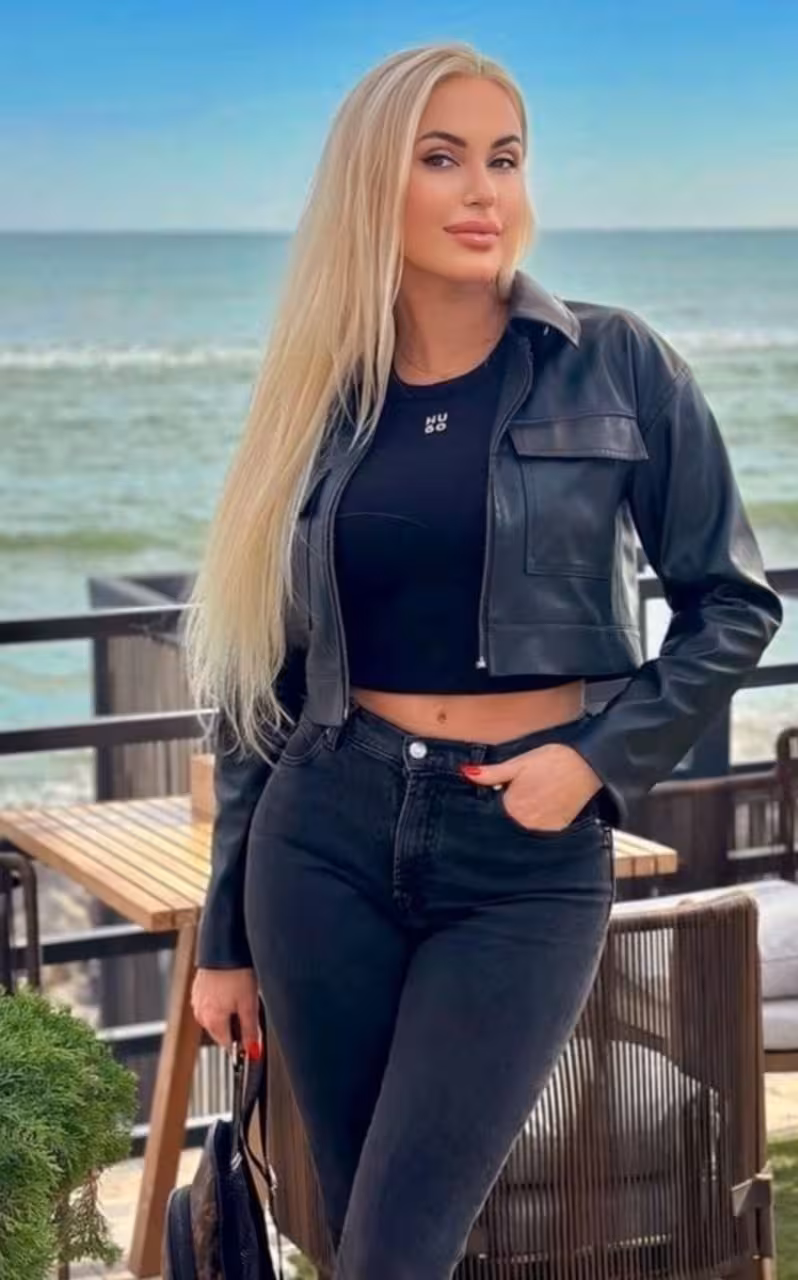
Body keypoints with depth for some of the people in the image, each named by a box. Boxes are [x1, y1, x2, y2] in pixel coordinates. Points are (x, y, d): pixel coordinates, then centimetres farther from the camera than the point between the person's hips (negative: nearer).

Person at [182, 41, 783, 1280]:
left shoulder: (618, 366, -1)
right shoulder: (322, 397, 5)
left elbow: (733, 603, 3)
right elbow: (261, 688, 8)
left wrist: (602, 758, -12)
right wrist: (225, 933, 9)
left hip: (527, 857, -2)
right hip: (328, 833, 3)